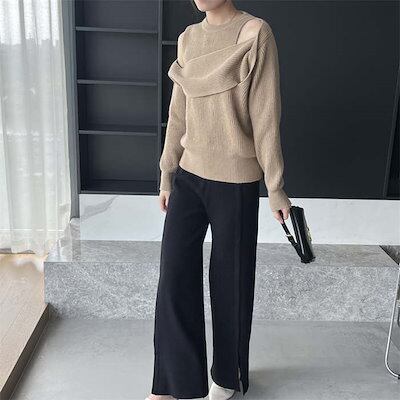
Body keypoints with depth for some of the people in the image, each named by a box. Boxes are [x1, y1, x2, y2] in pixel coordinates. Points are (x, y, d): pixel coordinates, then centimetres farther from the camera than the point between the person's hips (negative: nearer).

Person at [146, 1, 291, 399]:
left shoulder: (255, 33, -9)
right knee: (174, 276, 5)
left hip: (235, 181, -5)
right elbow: (178, 114, 12)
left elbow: (265, 114, -10)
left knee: (230, 279, 8)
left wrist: (275, 186, -8)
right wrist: (166, 173, 14)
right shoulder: (188, 38, 8)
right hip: (189, 176, 5)